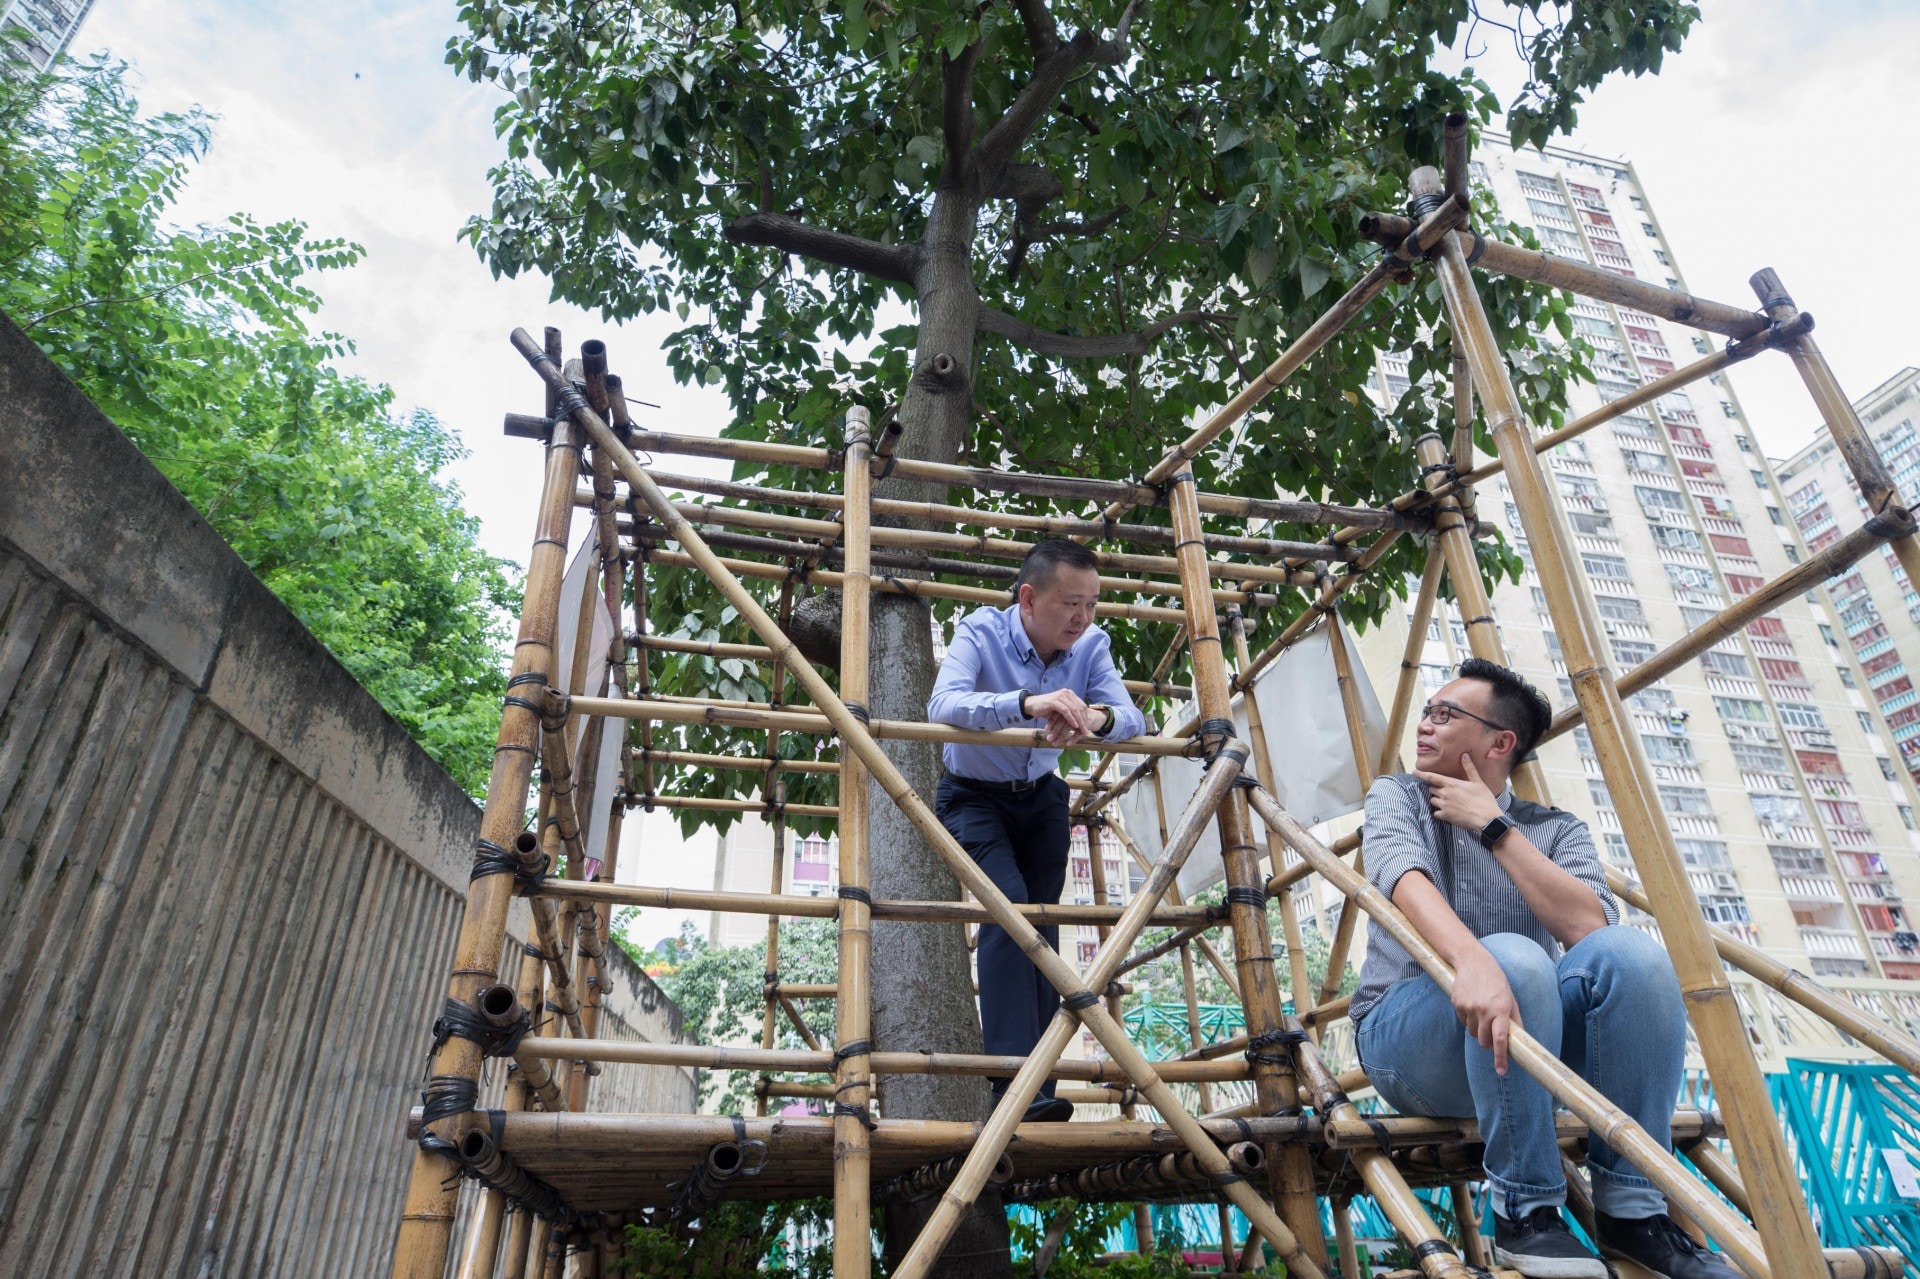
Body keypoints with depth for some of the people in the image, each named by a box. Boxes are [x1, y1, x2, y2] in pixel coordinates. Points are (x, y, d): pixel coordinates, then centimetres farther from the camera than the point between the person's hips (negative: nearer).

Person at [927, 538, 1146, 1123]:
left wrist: (1097, 717, -47)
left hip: (1041, 798, 4)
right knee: (1007, 905, -23)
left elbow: (1131, 717, -23)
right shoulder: (981, 631, -25)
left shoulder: (1091, 644, -13)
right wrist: (1027, 703, -58)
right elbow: (942, 705, -42)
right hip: (974, 796, -4)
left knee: (1041, 919, 1)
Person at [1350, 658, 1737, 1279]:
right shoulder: (1397, 795, 3)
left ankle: (1629, 1209, -14)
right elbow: (1403, 874, -21)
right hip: (1408, 1038, -2)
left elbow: (1590, 926, -12)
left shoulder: (1554, 829, 9)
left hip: (1531, 1037, 3)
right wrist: (1472, 961, -41)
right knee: (1514, 959, -33)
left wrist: (1494, 825, -13)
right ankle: (1524, 1212, -18)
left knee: (1630, 953, -24)